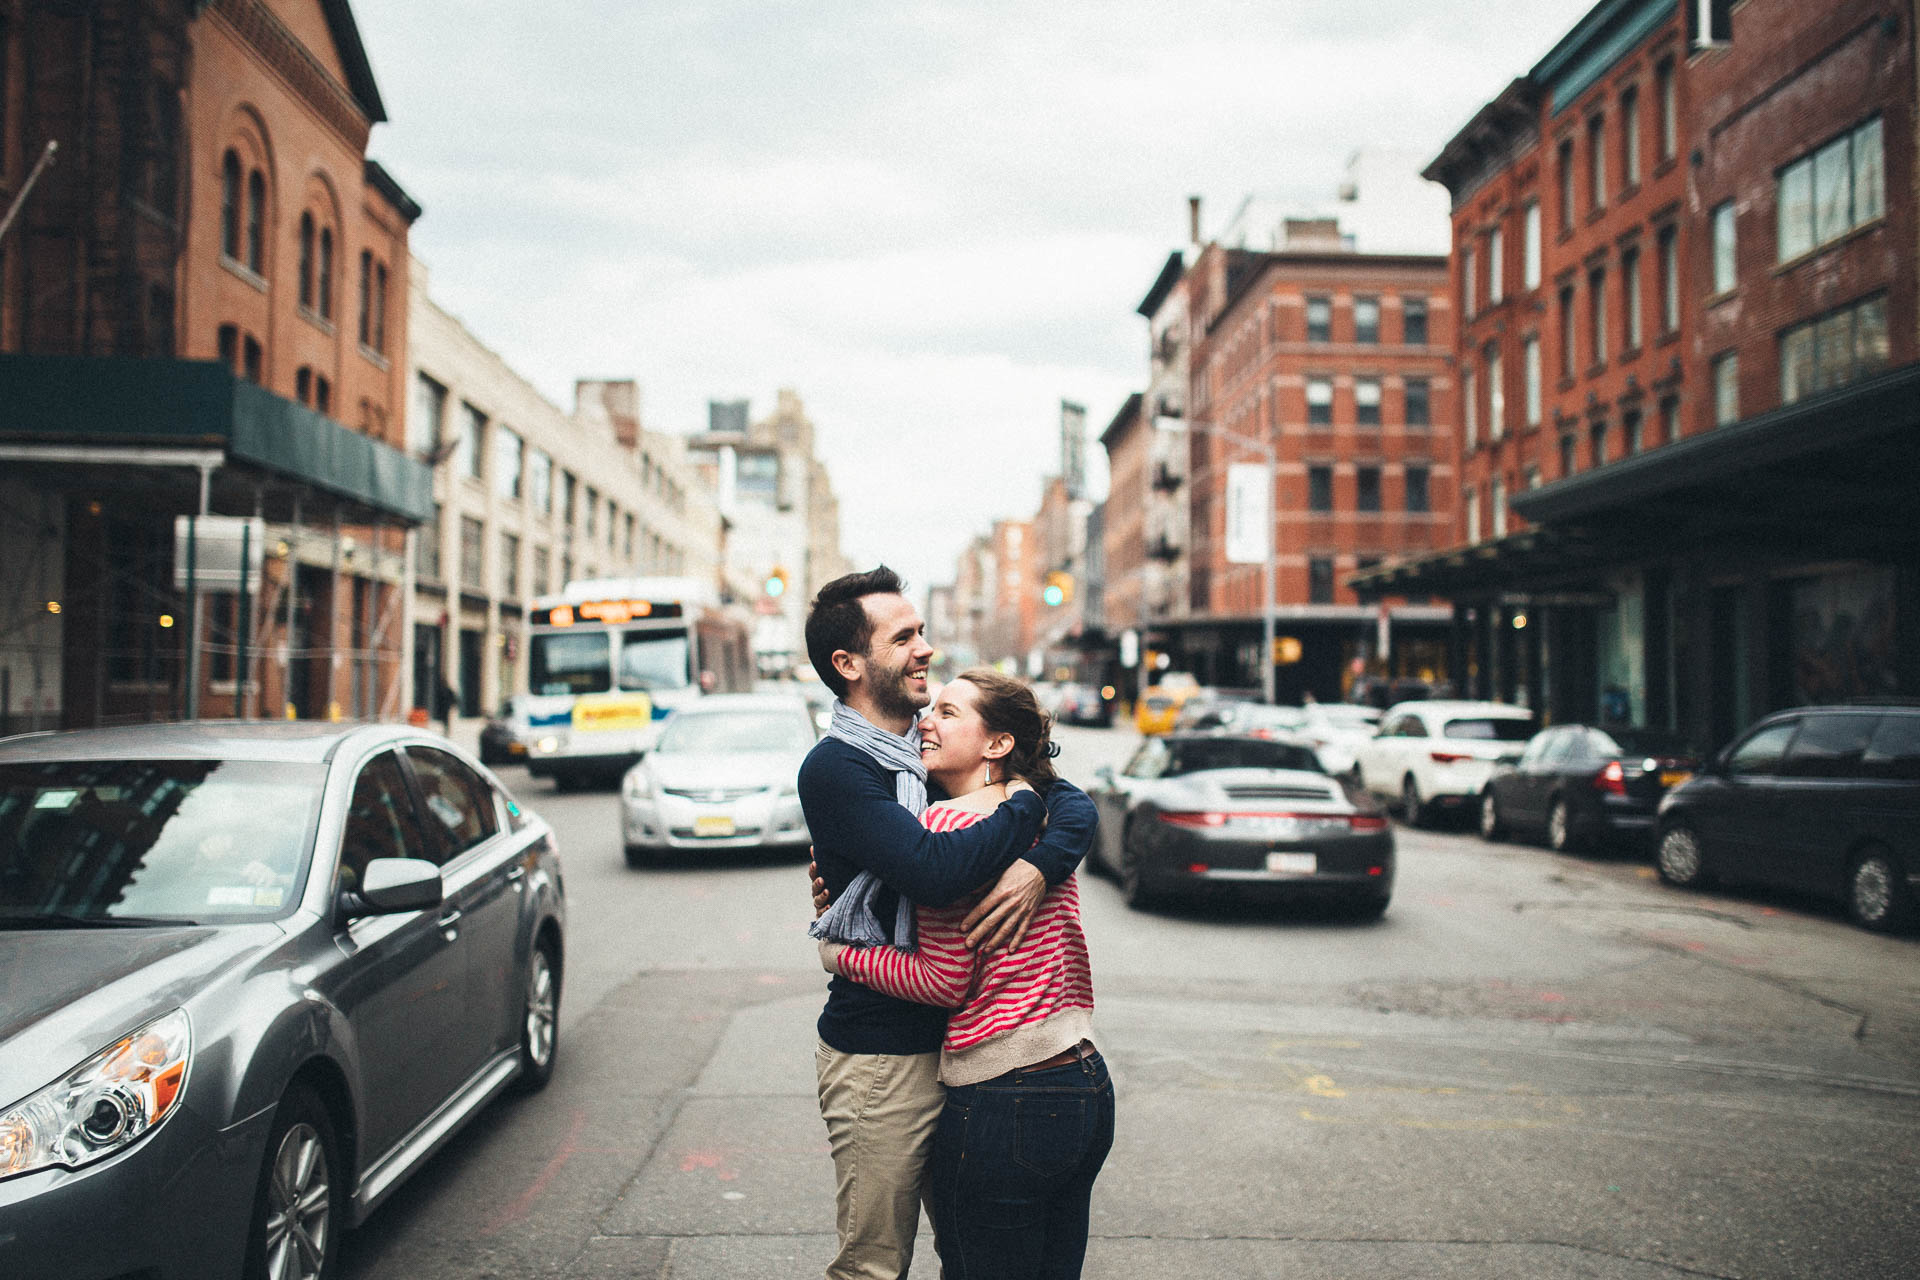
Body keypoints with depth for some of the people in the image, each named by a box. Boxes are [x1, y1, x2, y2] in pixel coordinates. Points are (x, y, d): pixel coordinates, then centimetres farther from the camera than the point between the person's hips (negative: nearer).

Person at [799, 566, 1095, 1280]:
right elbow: (933, 871, -30)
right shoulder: (834, 768, -15)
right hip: (879, 1053, -7)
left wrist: (1039, 866, -20)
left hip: (957, 1035, 7)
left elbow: (1078, 805, 2)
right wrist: (1029, 805, -14)